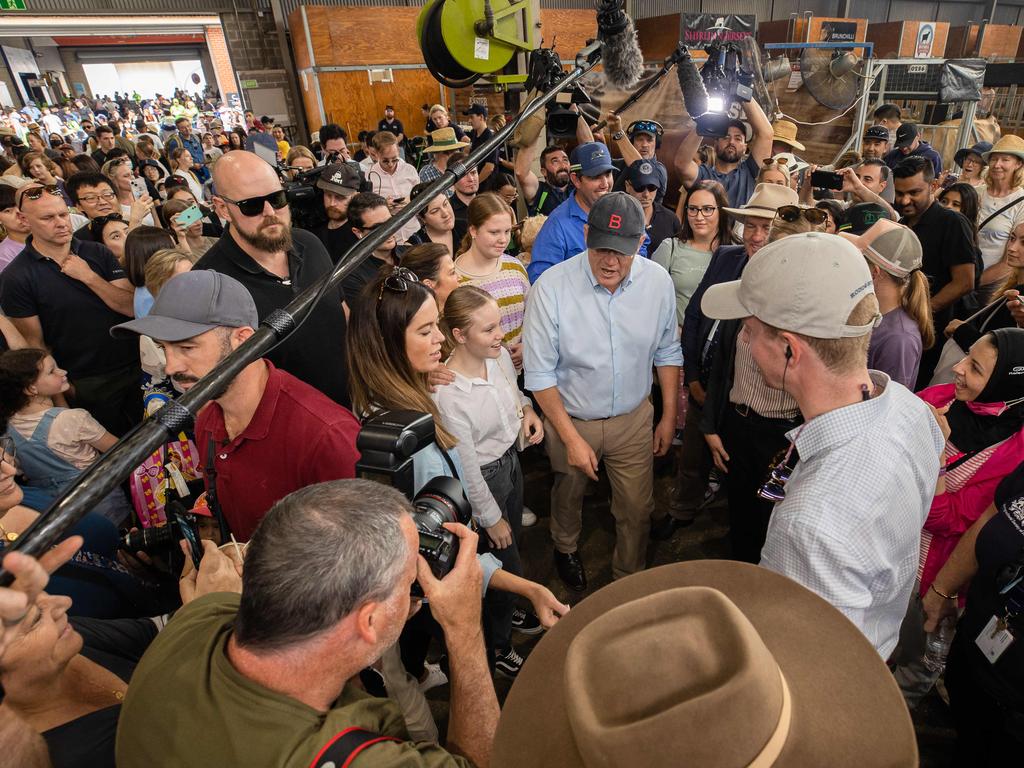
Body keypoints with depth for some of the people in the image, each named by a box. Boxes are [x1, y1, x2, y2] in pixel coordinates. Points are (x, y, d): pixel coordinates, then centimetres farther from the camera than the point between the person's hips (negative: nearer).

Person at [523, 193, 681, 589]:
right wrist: (571, 437, -16)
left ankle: (629, 578, 44)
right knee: (569, 495, 24)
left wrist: (669, 416, 4)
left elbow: (667, 353, 2)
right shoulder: (551, 287, -24)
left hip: (634, 418, 2)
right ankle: (566, 548, 58)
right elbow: (540, 374, -17)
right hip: (570, 418, -2)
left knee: (638, 508, 14)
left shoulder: (658, 281, -13)